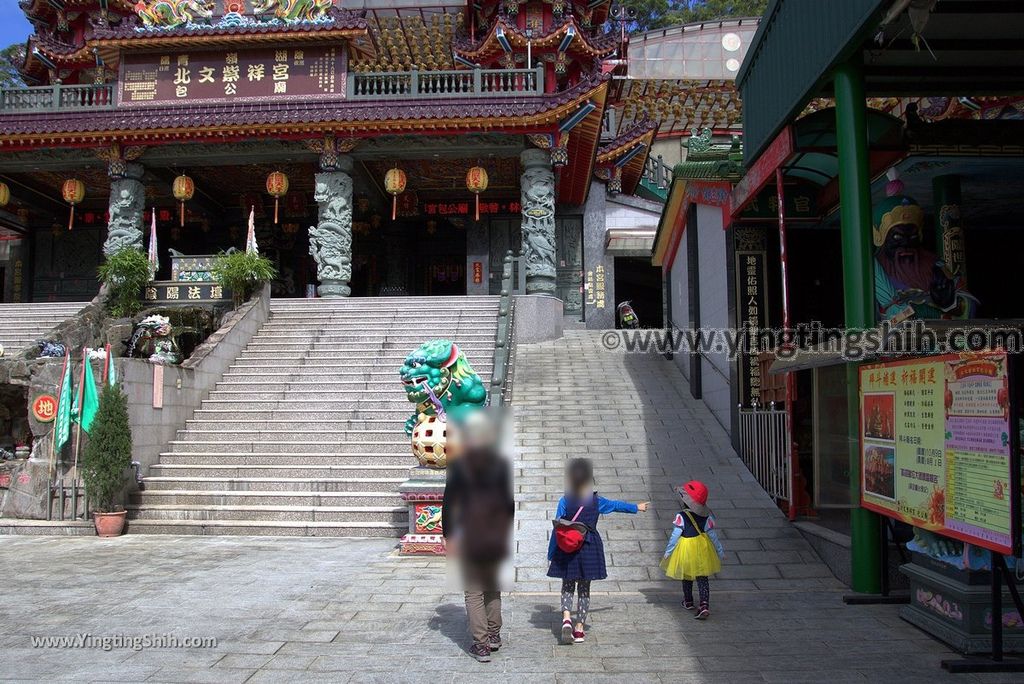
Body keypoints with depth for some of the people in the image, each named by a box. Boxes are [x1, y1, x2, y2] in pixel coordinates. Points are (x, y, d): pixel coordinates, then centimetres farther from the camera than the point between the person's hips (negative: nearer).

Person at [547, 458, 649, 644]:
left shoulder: (564, 501, -7)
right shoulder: (596, 501, 0)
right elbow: (617, 505, 17)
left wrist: (551, 554, 1)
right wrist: (637, 507, 36)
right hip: (590, 549, 1)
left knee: (567, 586, 11)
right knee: (584, 589, 10)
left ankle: (566, 618, -13)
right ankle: (580, 629, 12)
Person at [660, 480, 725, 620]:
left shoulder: (681, 516, -23)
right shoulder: (706, 515, -10)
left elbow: (675, 536, -17)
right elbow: (712, 534, -1)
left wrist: (667, 553, -5)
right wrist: (720, 550, 13)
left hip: (686, 549, -3)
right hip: (702, 548, 3)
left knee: (687, 577, 20)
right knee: (702, 578, 10)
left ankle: (688, 602, 36)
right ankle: (705, 605, -4)